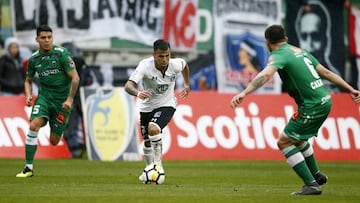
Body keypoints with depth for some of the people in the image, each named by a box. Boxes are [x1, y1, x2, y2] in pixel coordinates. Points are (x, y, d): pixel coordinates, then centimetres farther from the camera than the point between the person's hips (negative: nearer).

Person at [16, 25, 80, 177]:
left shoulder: (62, 53, -11)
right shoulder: (34, 59, 2)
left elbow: (75, 77, -10)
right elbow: (28, 80, 17)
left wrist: (70, 99, -17)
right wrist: (28, 95, -2)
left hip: (62, 100, -3)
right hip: (44, 96, 3)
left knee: (54, 141, -1)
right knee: (34, 125, -24)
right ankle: (28, 168, -18)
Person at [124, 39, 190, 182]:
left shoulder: (175, 64, -21)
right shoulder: (145, 65, -28)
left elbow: (185, 65, 7)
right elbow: (128, 86, -38)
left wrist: (187, 84, 17)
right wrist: (138, 93, -59)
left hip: (166, 105, -1)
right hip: (147, 106, 1)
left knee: (153, 129, -29)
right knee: (147, 141, 13)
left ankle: (158, 164, -13)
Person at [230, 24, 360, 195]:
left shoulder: (278, 56, -8)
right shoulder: (300, 51, 17)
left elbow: (266, 74, -29)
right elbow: (326, 73, 20)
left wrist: (244, 93, -39)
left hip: (312, 107, -9)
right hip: (324, 101, 9)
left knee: (284, 142, -2)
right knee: (296, 137, 28)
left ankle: (311, 185, -8)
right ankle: (316, 175, 38)